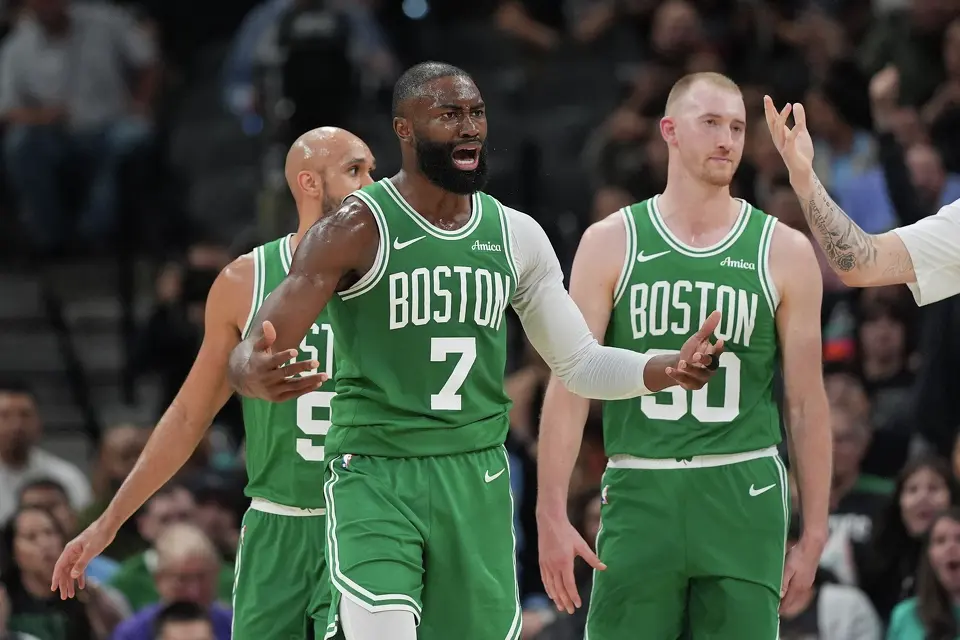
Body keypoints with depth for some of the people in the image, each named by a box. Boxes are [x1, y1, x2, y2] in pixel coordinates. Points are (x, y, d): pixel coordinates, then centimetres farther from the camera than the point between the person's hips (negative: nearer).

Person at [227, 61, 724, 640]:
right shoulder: (358, 230, -8)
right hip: (375, 477, -5)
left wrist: (665, 370, -7)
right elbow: (252, 354, -11)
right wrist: (256, 373, -36)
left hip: (478, 482, 5)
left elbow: (580, 363, 13)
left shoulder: (517, 236, 7)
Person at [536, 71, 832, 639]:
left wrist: (815, 533, 3)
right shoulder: (611, 243, 3)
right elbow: (570, 384, 1)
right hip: (640, 490, 0)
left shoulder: (784, 251, 4)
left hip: (744, 495, 0)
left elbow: (807, 402, 7)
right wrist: (553, 515, -7)